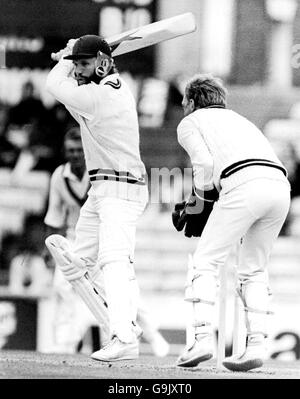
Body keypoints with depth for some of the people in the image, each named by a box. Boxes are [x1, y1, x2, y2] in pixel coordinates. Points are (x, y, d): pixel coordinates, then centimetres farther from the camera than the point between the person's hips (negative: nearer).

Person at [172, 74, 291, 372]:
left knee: (205, 261, 3)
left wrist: (200, 200, 18)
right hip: (281, 185, 6)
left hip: (243, 185, -6)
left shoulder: (190, 123, 20)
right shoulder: (238, 119, 38)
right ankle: (257, 345, 4)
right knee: (253, 270, 16)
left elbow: (204, 164, 1)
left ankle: (202, 338, -10)